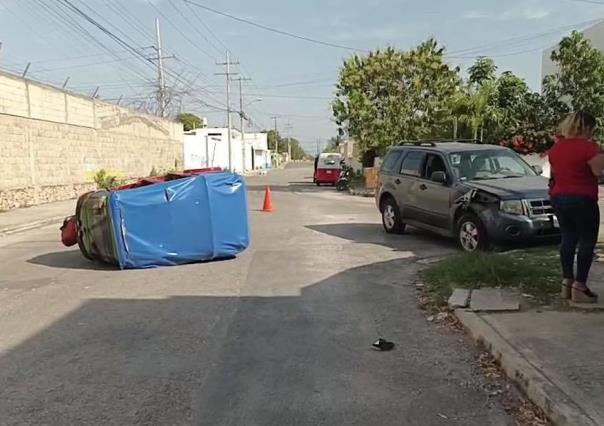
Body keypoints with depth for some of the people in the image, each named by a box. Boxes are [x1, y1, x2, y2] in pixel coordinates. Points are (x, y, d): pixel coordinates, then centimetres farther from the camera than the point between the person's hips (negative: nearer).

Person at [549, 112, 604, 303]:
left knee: (568, 239, 14)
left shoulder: (556, 147, 8)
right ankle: (579, 287, 1)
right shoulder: (587, 146, -15)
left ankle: (567, 282, 16)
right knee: (587, 242, 2)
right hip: (582, 200, -7)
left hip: (558, 198, 7)